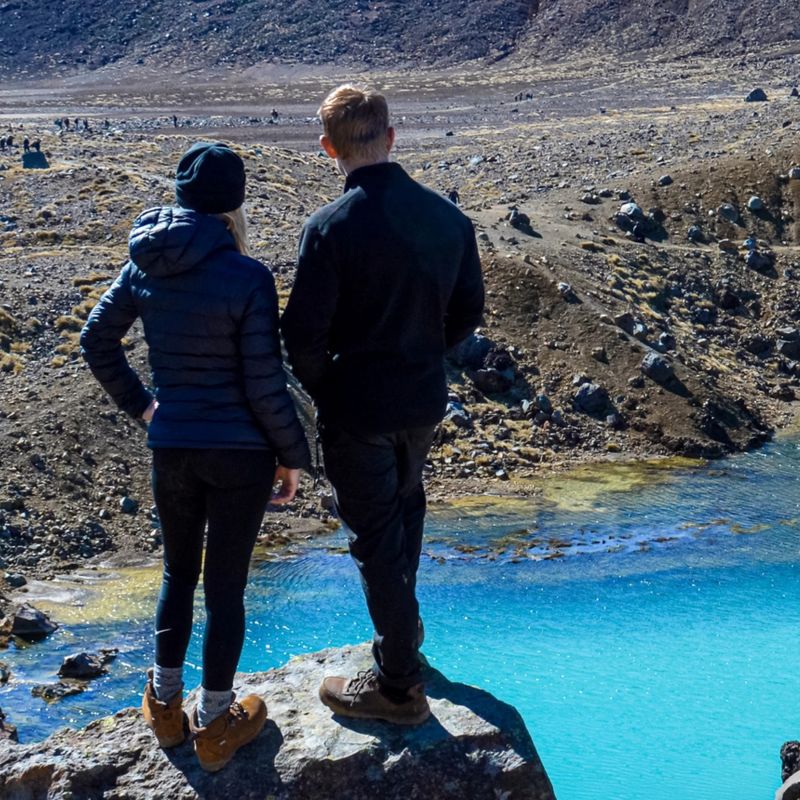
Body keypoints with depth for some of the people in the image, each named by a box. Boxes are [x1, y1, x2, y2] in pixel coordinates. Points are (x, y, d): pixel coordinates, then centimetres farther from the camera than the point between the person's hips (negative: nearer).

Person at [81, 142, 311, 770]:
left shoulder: (145, 266, -2)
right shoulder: (247, 278, -18)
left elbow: (97, 340, 8)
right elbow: (265, 384, -15)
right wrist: (293, 456, -3)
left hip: (171, 449, 4)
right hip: (240, 453, -4)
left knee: (178, 572, 22)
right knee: (225, 585, 9)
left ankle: (165, 704, 35)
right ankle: (216, 725, 22)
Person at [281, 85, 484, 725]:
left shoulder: (332, 226, -21)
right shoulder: (448, 216, -3)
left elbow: (303, 332, -20)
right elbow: (468, 311, 6)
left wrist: (321, 388, -2)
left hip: (356, 408, -6)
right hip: (425, 400, 6)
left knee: (376, 537, 5)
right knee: (405, 505, 28)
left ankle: (399, 686, 15)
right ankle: (403, 630, 48)